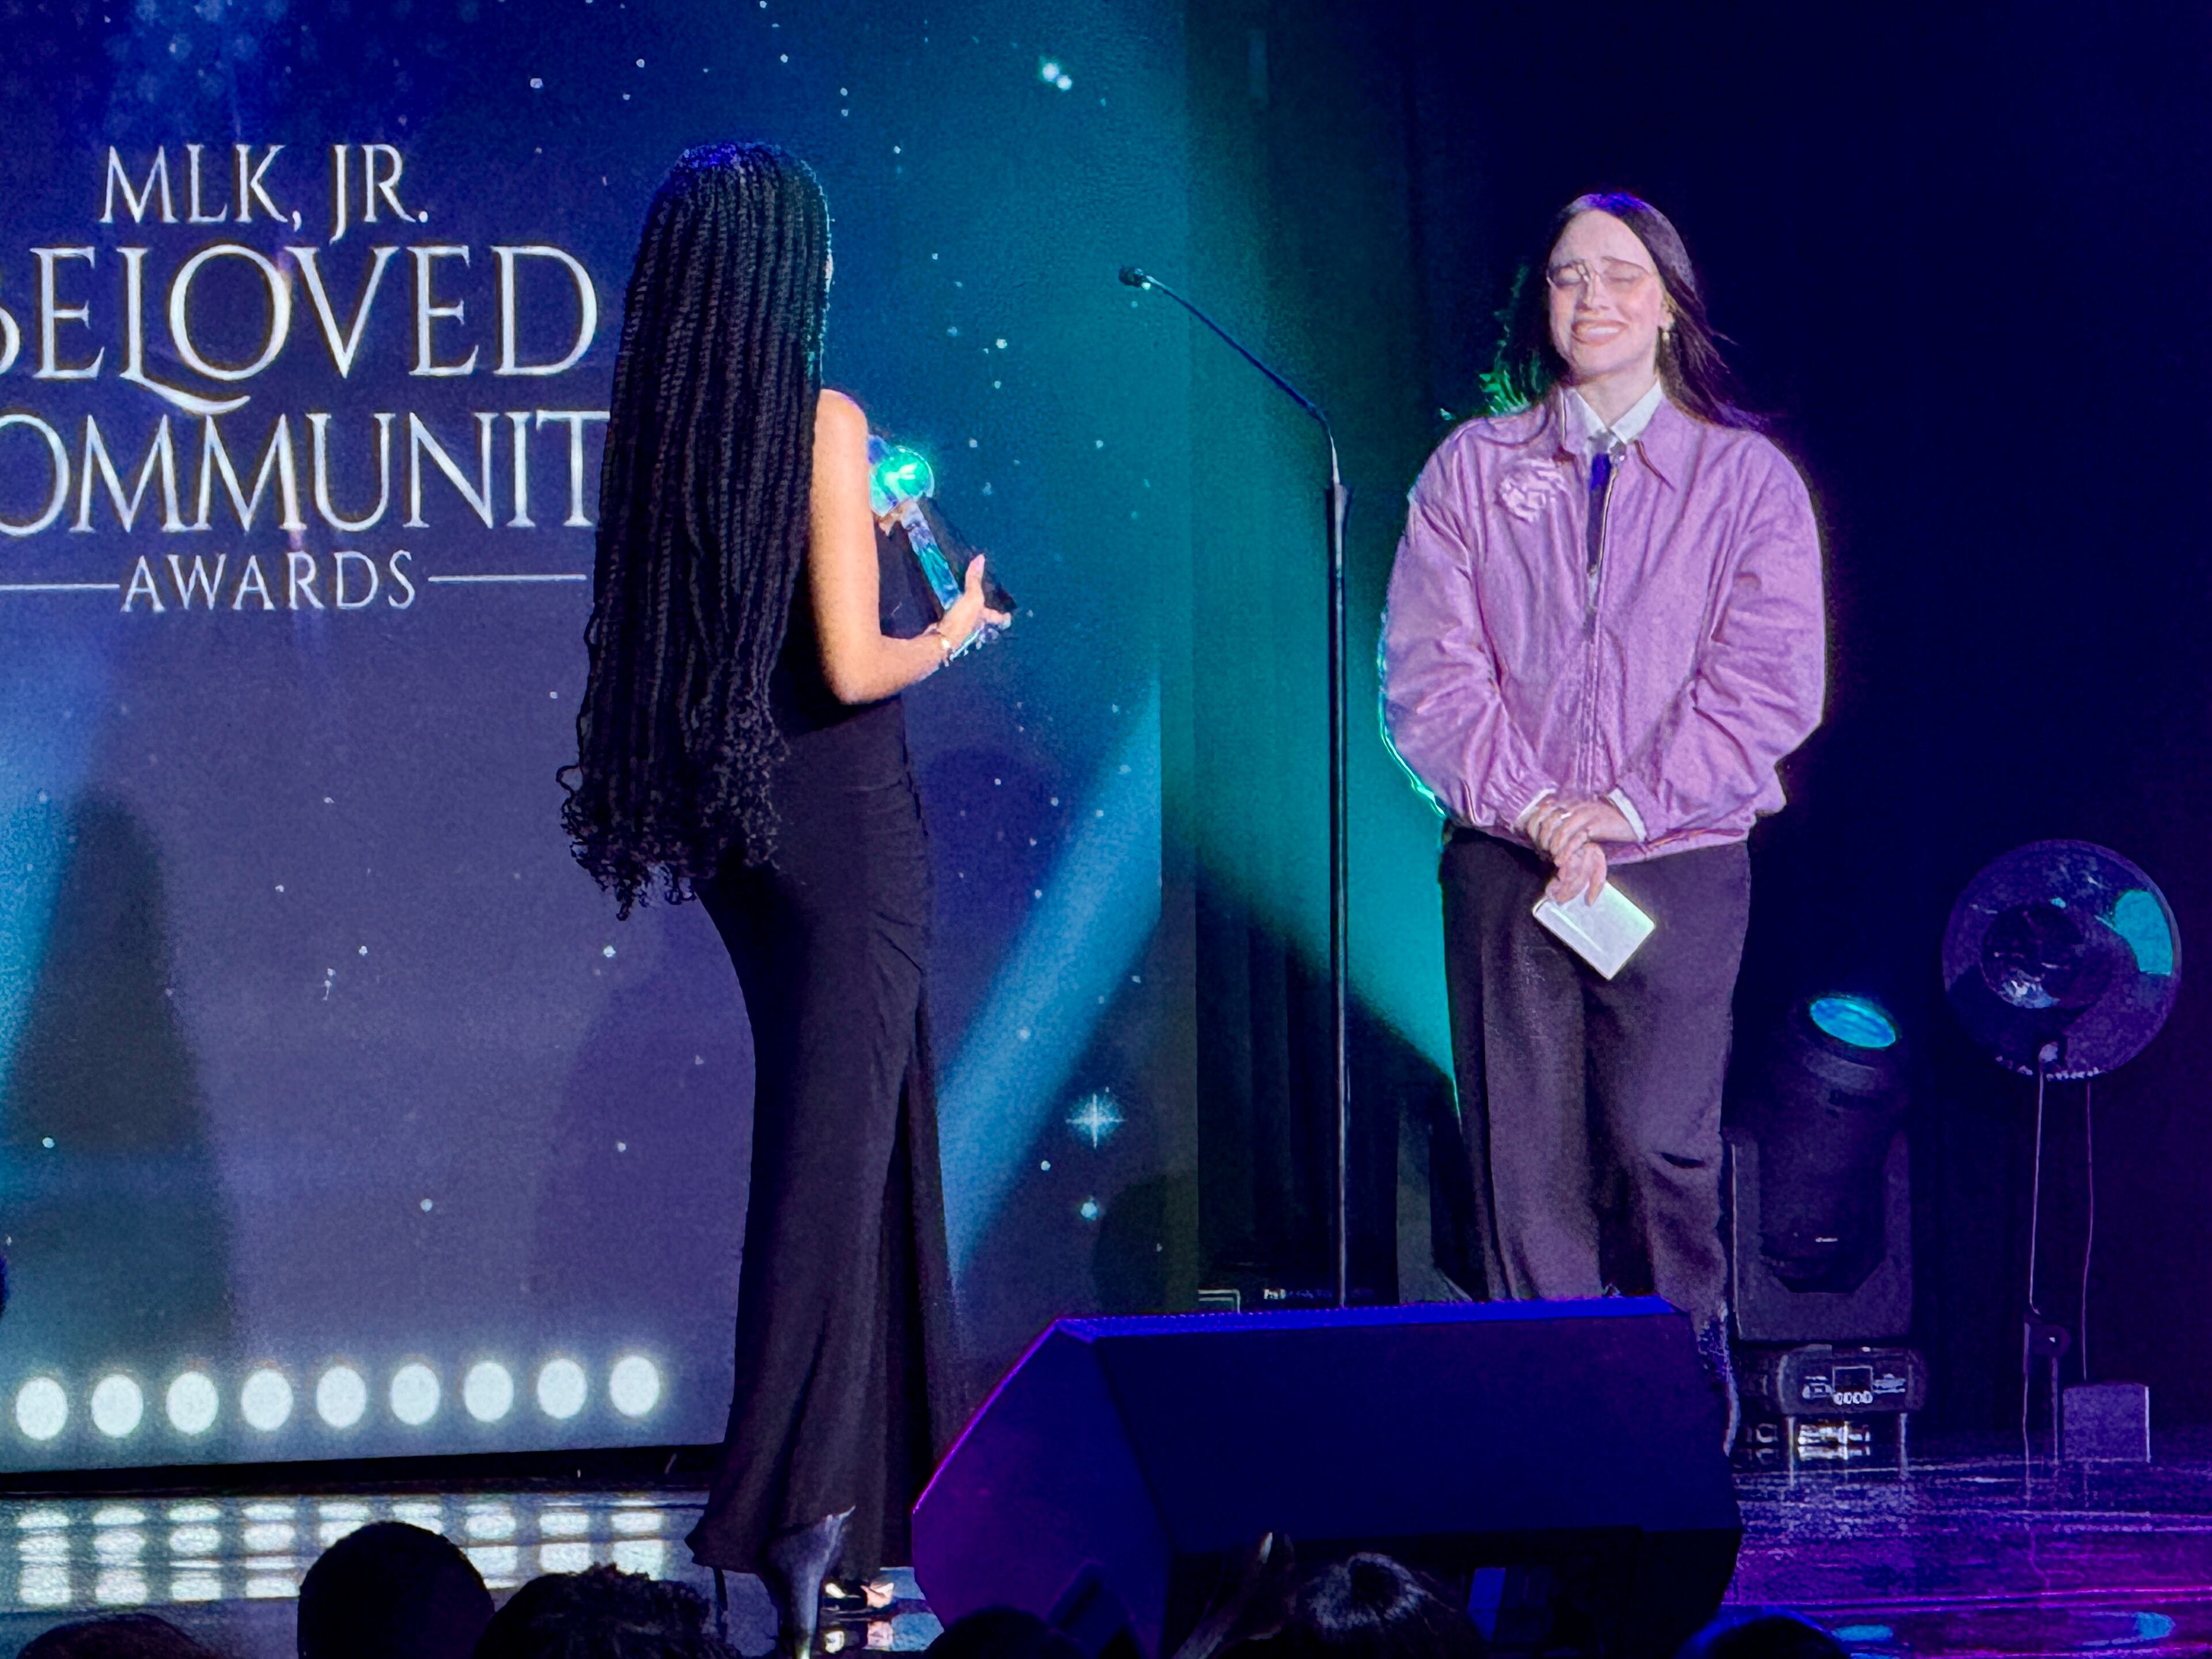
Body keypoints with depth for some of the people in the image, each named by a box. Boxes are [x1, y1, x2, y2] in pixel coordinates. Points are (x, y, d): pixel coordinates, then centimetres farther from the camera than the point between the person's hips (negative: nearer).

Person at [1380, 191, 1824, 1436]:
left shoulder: (1747, 479, 6)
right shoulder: (1474, 470, 11)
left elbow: (1769, 681, -2)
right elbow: (1429, 670, 4)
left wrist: (1627, 804, -11)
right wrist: (1528, 805, -9)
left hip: (1680, 861, -2)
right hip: (1508, 859, 2)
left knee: (1660, 1143, -13)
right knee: (1525, 1153, -3)